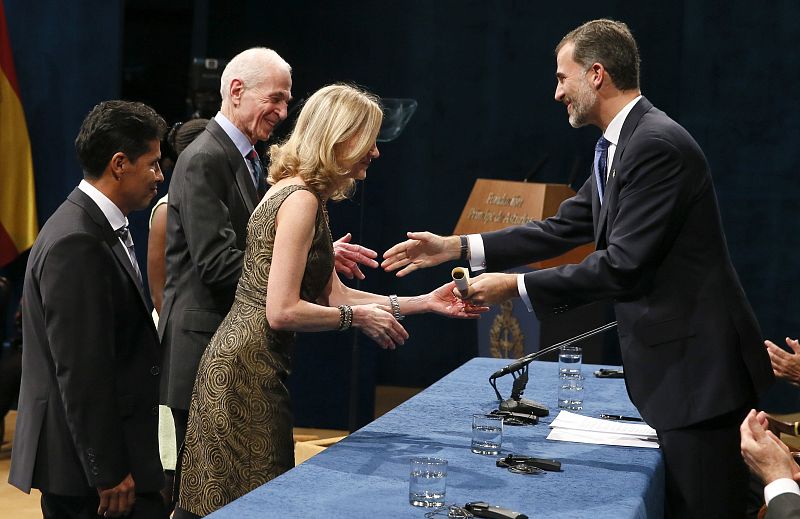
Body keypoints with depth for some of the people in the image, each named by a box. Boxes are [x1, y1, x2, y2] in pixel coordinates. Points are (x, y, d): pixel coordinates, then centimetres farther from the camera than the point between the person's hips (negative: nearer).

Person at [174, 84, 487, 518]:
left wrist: (425, 302, 16)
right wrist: (357, 316, -8)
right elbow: (282, 312, -22)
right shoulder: (301, 200, -16)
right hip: (249, 371, -10)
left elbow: (330, 295, 16)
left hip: (240, 363, 10)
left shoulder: (300, 194, 14)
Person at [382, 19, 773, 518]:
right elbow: (564, 228, 16)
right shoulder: (621, 143, 13)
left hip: (696, 363, -10)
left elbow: (622, 266, -23)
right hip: (665, 361, 10)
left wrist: (516, 286, -15)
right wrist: (455, 247, 13)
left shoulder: (657, 144, -20)